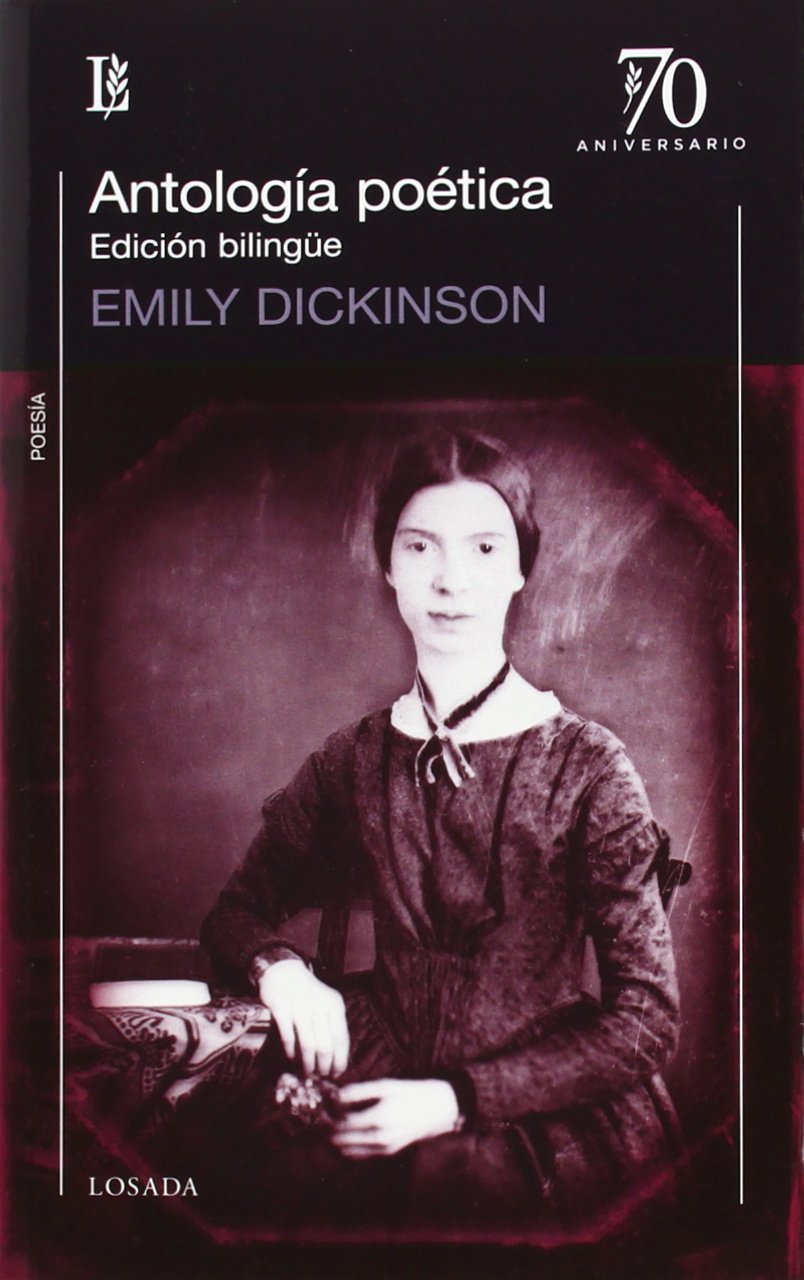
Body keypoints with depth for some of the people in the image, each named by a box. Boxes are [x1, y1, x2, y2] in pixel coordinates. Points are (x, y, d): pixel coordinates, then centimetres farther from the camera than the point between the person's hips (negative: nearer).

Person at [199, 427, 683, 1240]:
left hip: (551, 1124, -4)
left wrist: (458, 1102, -15)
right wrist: (280, 969, -8)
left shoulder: (585, 768, -5)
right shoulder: (353, 761, 6)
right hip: (388, 1090, 4)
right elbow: (236, 912, 17)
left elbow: (646, 1018, -5)